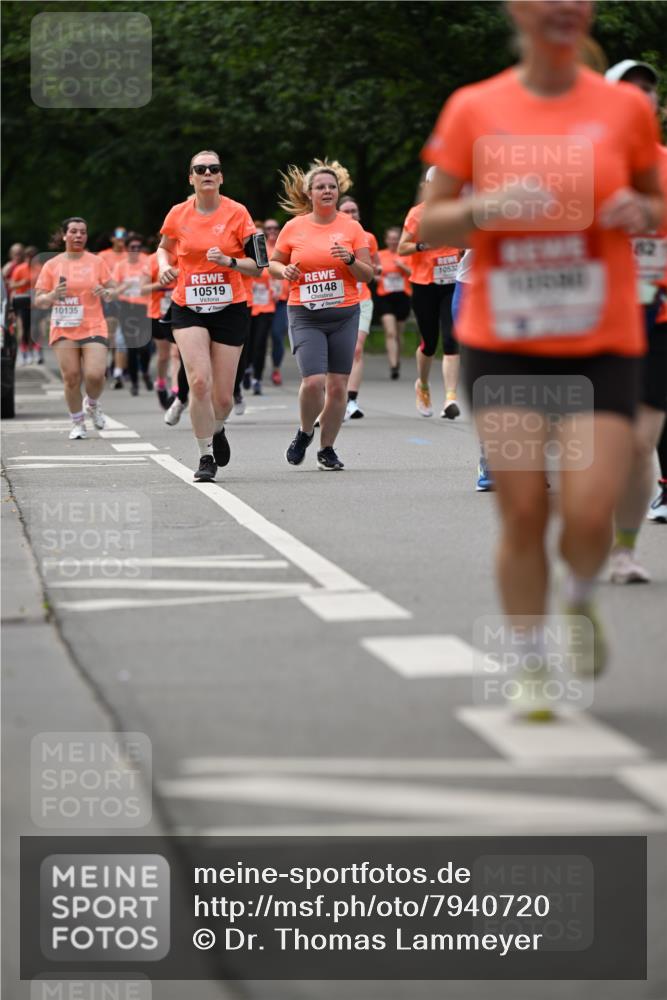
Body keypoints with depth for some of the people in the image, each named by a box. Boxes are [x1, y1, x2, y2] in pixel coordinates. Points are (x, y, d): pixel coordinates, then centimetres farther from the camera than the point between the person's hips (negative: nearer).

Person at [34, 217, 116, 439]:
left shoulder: (96, 262, 6)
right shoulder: (51, 265, 6)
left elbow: (114, 291, 9)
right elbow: (38, 302, 7)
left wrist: (106, 292, -14)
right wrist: (53, 295, -14)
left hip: (93, 328, -1)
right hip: (64, 330, 1)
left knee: (95, 375, -15)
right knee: (71, 377, -5)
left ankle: (92, 404, 18)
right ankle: (77, 423, 13)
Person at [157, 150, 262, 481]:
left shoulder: (237, 213, -3)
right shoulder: (178, 214, 1)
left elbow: (256, 266, -1)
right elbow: (164, 248, 22)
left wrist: (229, 261, -19)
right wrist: (165, 266, 1)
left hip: (229, 309, 0)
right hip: (188, 309, 0)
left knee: (223, 396, 2)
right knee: (199, 382, -19)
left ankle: (217, 430, 38)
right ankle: (206, 456, -5)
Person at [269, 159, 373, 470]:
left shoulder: (351, 228, 3)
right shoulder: (293, 228, 3)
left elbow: (368, 275, 3)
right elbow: (273, 263, 15)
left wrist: (350, 260, -16)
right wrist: (284, 270, -8)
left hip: (344, 315, 1)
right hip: (305, 316, -1)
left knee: (338, 385, 0)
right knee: (313, 381, -16)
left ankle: (327, 449, 17)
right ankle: (305, 432, 13)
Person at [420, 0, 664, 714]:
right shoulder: (474, 109, 1)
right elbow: (430, 226, 5)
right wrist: (488, 207, -16)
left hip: (602, 345, 0)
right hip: (502, 345, 0)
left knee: (589, 515, -11)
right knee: (522, 511, -6)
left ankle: (580, 600, 24)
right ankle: (532, 668, 12)